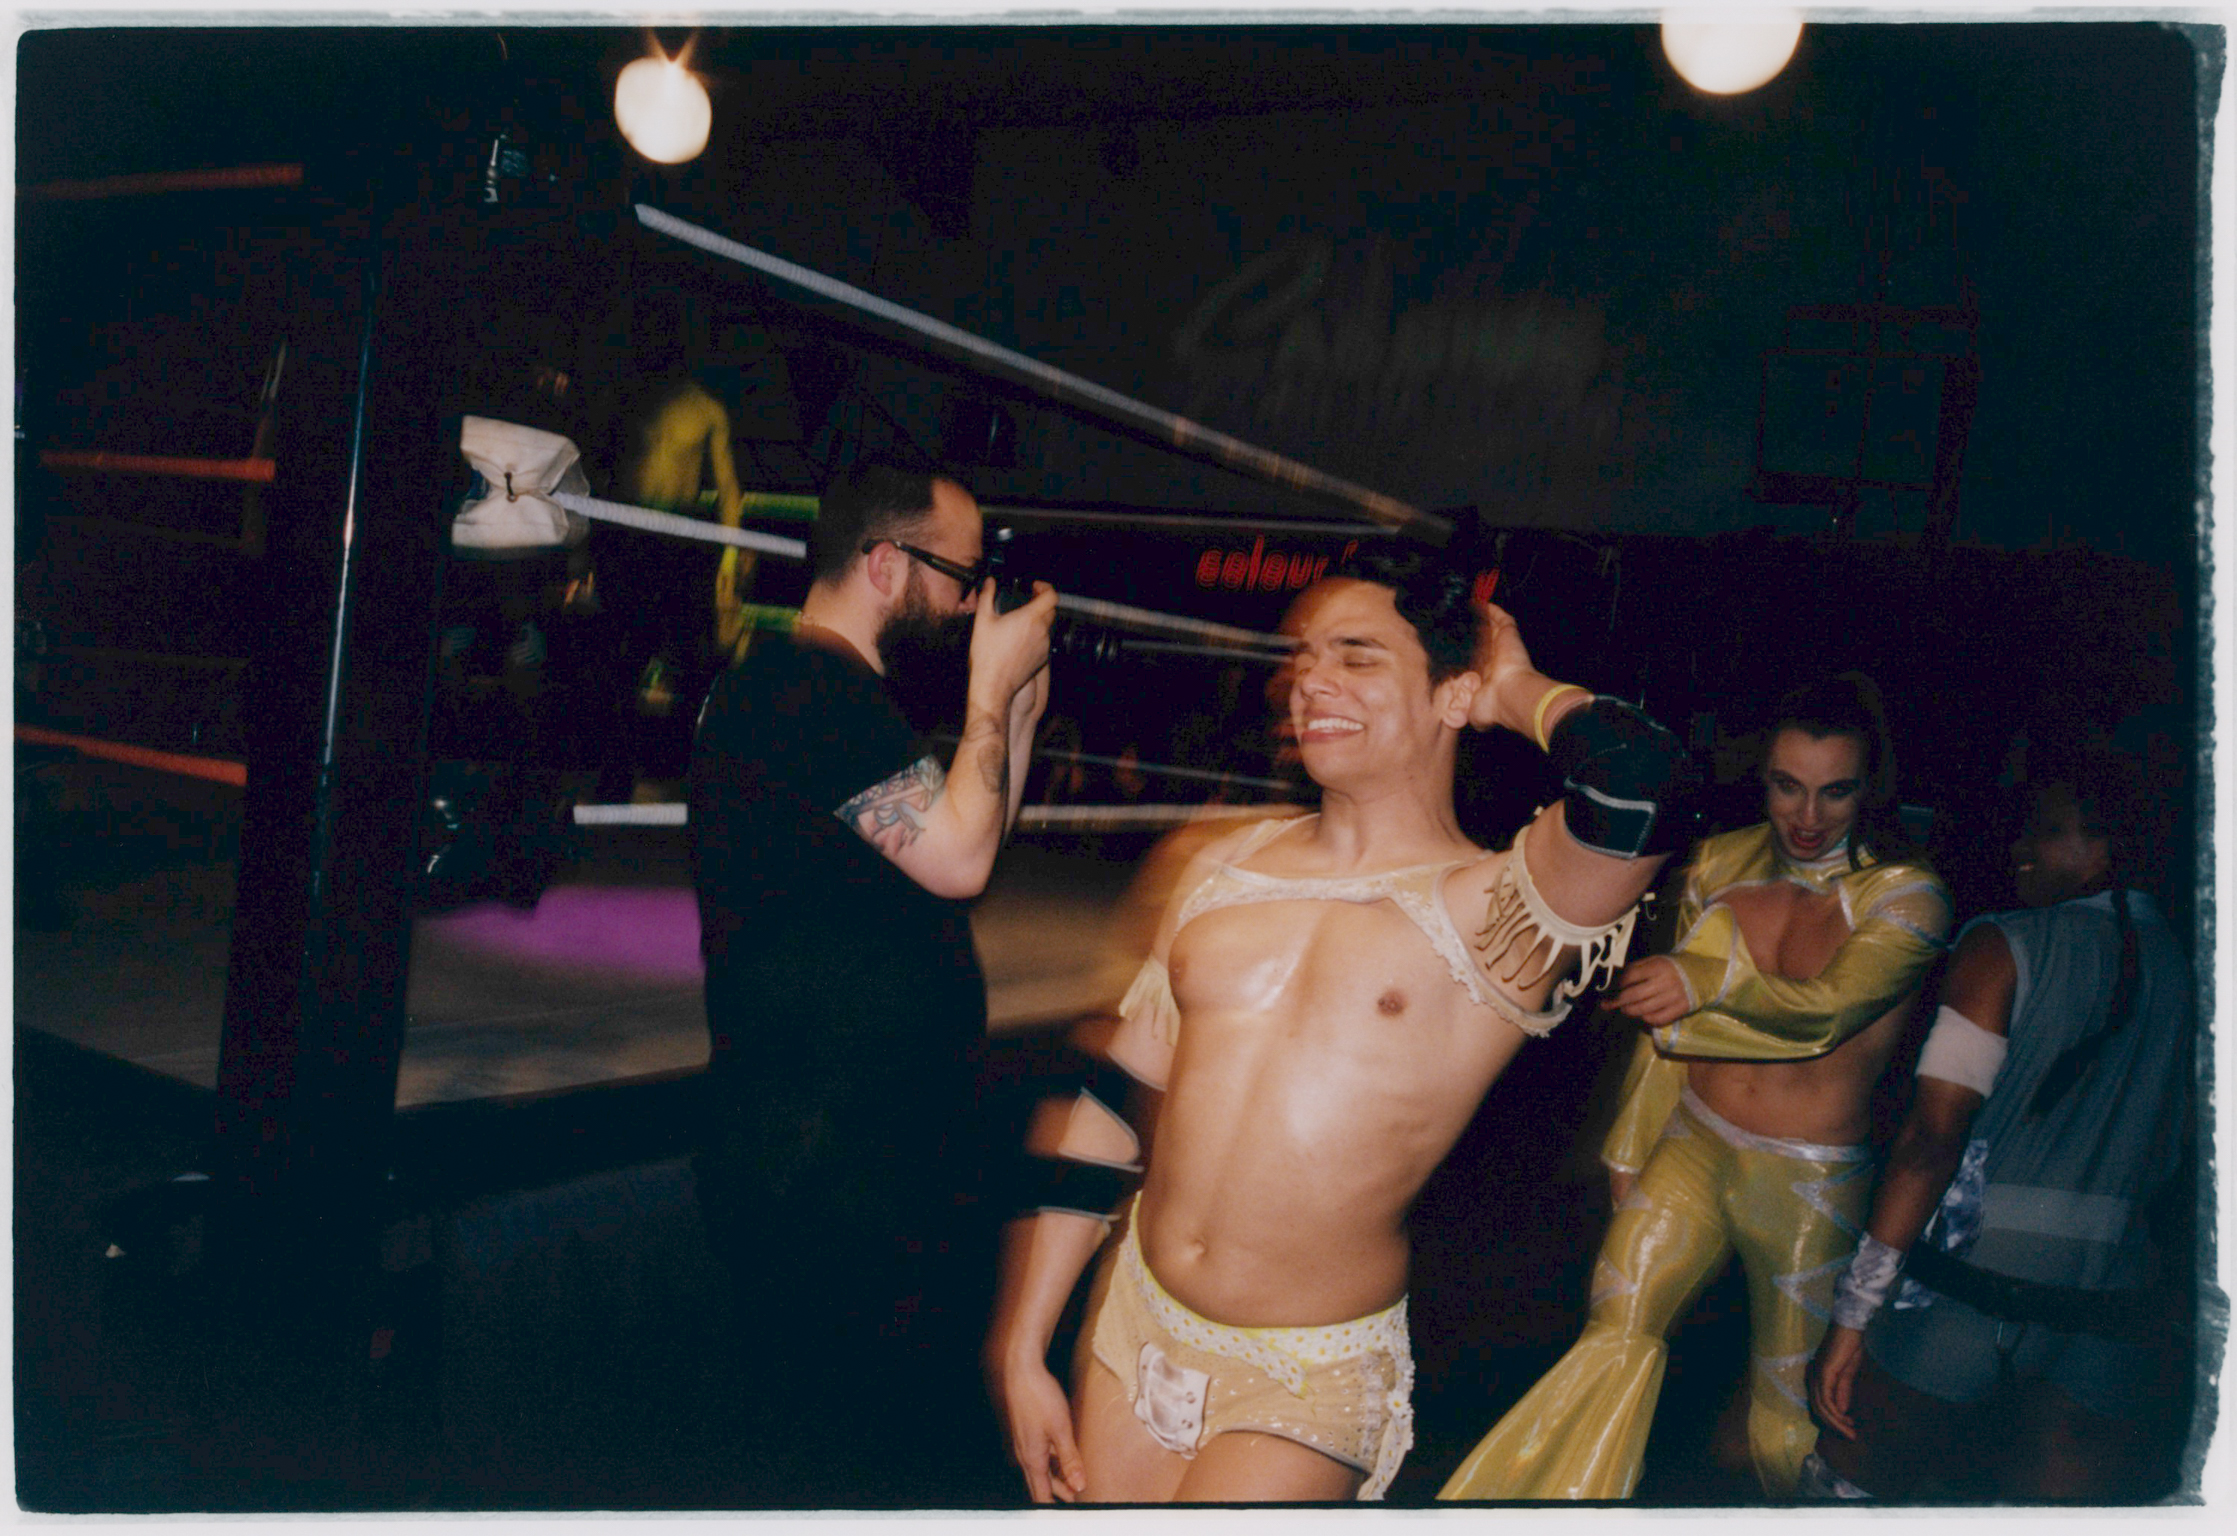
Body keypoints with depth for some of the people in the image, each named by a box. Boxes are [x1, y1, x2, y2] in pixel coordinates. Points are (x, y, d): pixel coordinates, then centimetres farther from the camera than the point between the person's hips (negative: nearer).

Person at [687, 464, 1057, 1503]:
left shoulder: (835, 692, 17)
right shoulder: (810, 687, -17)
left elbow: (945, 857, 20)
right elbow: (959, 860, -21)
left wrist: (1017, 711, 13)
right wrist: (993, 686, -9)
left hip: (870, 1138, 11)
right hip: (821, 1166, -11)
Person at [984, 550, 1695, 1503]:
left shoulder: (1490, 912, -13)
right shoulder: (1224, 868, 2)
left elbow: (1635, 773, -34)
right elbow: (1111, 1104, 6)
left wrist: (1518, 692, -12)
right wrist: (1020, 1350, 6)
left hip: (1306, 1385, -4)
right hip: (1131, 1324, 5)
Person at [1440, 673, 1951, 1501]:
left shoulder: (1906, 896, -10)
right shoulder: (1721, 863, 1)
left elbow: (1826, 1007, -27)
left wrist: (1709, 980, -45)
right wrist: (1629, 1153, 14)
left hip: (1810, 1182, -2)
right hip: (1693, 1146, 3)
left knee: (1786, 1422, 8)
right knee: (1616, 1330, -14)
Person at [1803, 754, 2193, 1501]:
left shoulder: (2002, 946, -6)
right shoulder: (2179, 963, 9)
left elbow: (1932, 1137, -13)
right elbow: (2164, 1158, 14)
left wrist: (1853, 1312, -13)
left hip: (1973, 1272, -5)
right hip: (2112, 1303, 5)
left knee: (1850, 1487, 11)